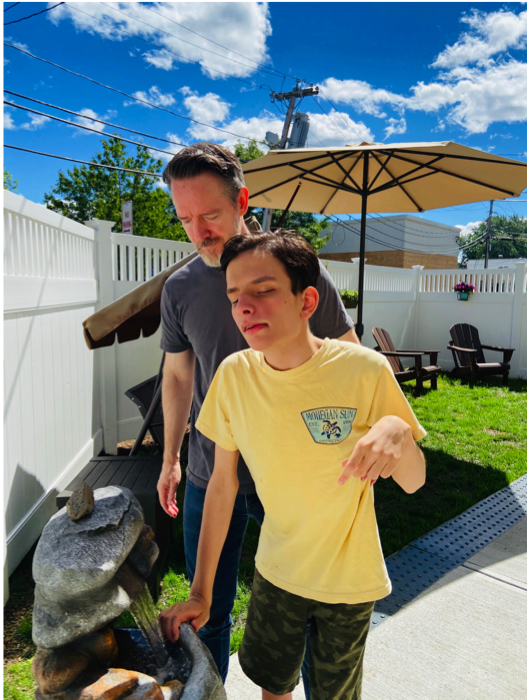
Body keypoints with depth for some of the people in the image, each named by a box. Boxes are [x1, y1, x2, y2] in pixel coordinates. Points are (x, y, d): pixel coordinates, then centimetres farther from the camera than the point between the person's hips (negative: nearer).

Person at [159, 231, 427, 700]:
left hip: (348, 581, -1)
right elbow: (223, 483, -6)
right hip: (277, 570, 2)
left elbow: (413, 482, -13)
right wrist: (201, 592, -3)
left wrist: (396, 431, -35)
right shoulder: (234, 375, -16)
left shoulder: (365, 371, -24)